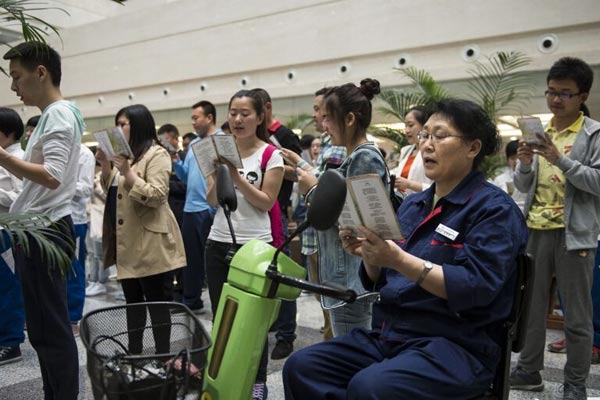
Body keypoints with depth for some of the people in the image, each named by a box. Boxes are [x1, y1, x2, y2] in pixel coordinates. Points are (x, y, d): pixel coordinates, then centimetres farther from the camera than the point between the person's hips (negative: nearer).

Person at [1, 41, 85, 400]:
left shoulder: (59, 114, -11)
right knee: (45, 329, 15)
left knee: (52, 331, -5)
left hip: (44, 232, -10)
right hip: (38, 231, 10)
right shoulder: (53, 115, 19)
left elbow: (52, 177, -23)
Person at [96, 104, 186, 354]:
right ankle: (134, 353, 27)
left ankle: (163, 357, 11)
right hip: (125, 241, 9)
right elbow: (111, 192, 18)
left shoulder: (156, 154, -9)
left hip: (148, 241, -8)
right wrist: (106, 167, 3)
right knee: (132, 299, 16)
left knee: (156, 299, 1)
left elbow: (157, 196, -20)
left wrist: (128, 172, -24)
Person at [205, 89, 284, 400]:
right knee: (221, 314, 10)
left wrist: (237, 177, -18)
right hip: (218, 244, 4)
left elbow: (267, 203, -9)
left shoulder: (270, 155, -5)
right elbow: (212, 202, 6)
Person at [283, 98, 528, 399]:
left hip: (456, 344, -6)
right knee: (301, 367, -11)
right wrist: (370, 254, -8)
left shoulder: (494, 208, -5)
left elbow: (477, 288, -19)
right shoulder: (412, 205, 14)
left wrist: (399, 259, -28)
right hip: (387, 334, 7)